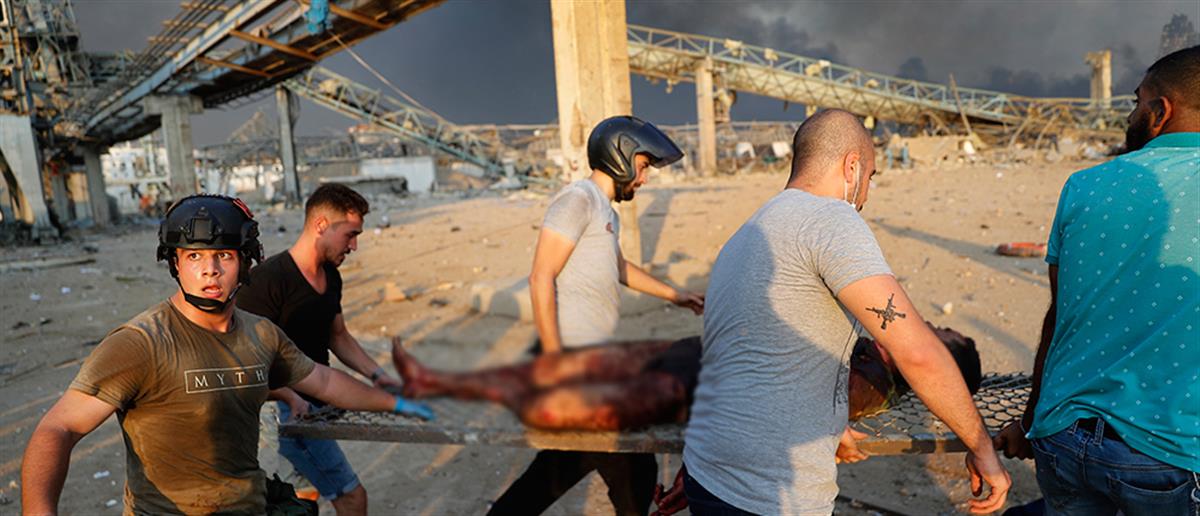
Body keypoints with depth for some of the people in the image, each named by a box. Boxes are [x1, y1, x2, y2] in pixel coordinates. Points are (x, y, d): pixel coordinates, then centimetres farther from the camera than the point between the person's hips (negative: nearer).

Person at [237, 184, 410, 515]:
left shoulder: (330, 276, 6)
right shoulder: (269, 279, -20)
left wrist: (376, 375, 6)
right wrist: (291, 398, -28)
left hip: (319, 404, 8)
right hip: (288, 410, -8)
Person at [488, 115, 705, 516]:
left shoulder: (605, 208, 19)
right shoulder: (579, 198, -11)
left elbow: (620, 268, 35)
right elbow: (541, 278, -18)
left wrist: (673, 295, 38)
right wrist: (555, 360, -21)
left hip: (591, 360, 10)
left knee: (567, 462, 20)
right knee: (632, 470, 2)